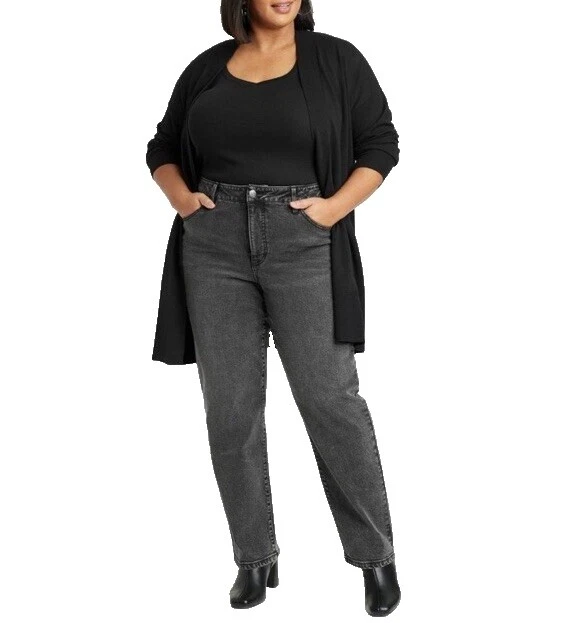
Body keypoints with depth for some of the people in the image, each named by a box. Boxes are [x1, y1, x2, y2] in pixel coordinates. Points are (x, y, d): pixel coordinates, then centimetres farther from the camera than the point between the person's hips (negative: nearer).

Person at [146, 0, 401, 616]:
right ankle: (255, 558, 19)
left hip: (303, 243, -2)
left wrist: (338, 204, -9)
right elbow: (162, 147, 20)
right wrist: (181, 197, 1)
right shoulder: (207, 67, 11)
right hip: (214, 248, 3)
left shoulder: (335, 59, 5)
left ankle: (375, 556, 11)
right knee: (229, 411, 4)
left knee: (331, 400, -4)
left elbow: (380, 141, 5)